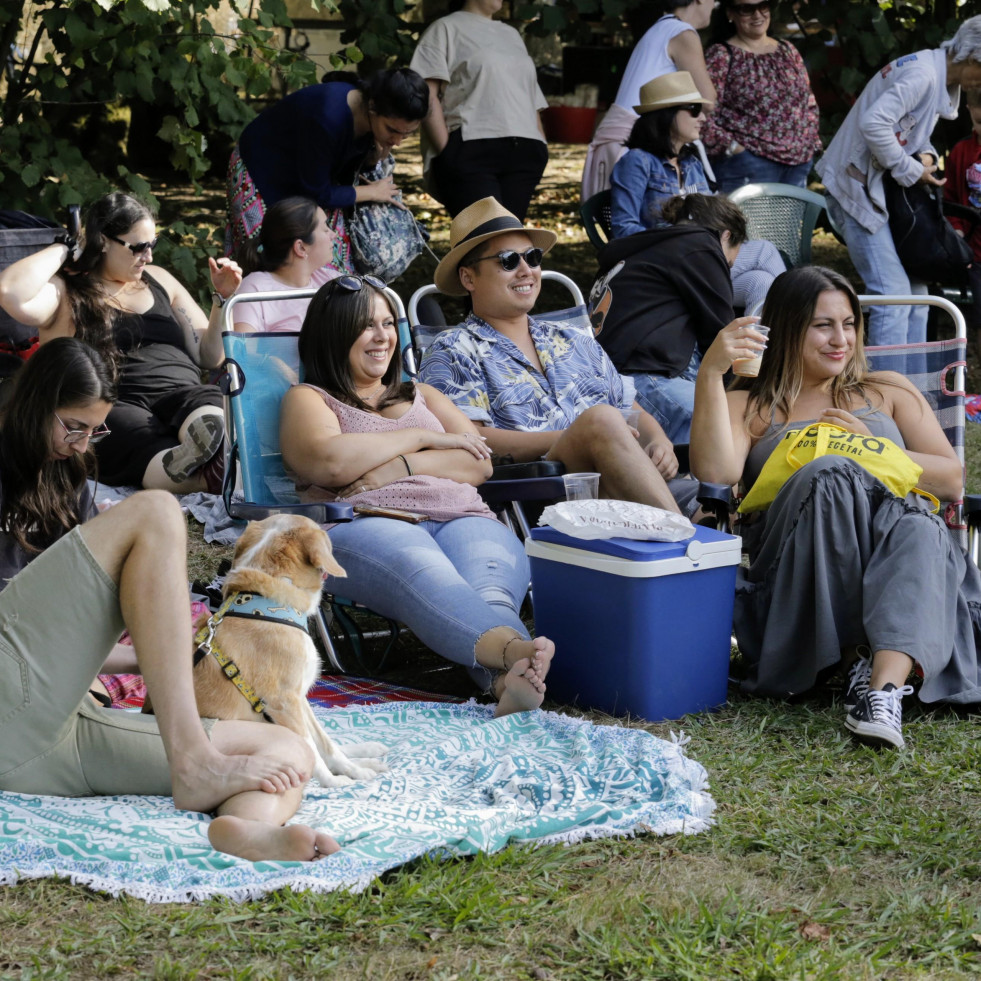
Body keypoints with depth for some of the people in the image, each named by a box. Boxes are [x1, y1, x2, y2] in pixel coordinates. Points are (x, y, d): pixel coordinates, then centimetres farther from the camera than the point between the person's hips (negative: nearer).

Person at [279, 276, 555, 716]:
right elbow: (331, 463, -1)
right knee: (424, 573, -42)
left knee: (490, 577, -36)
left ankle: (505, 677, -69)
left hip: (460, 518, 4)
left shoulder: (423, 396, 36)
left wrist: (401, 466, 1)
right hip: (367, 525, -4)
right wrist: (425, 438, 9)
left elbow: (480, 463, 19)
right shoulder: (308, 399, 22)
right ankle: (513, 649, -71)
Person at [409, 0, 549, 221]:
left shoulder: (511, 35, 29)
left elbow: (532, 99, 29)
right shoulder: (446, 28, 8)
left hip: (522, 154, 6)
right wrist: (447, 150, -14)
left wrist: (543, 146, 14)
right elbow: (427, 94, -4)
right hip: (470, 154, -6)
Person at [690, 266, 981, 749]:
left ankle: (886, 687, -56)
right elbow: (716, 470, -2)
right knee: (829, 474, -33)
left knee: (920, 529, -35)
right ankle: (857, 658, -31)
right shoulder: (748, 407, 21)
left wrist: (873, 449, 4)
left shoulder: (888, 392, 28)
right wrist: (710, 372, -7)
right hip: (794, 578, -1)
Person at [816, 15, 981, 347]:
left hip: (884, 187, 10)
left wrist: (925, 154, -2)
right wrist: (911, 172, -22)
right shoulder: (922, 75, -23)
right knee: (893, 293, -14)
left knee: (915, 290, 11)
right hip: (858, 186, -10)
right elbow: (874, 123, -33)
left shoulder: (942, 80, 9)